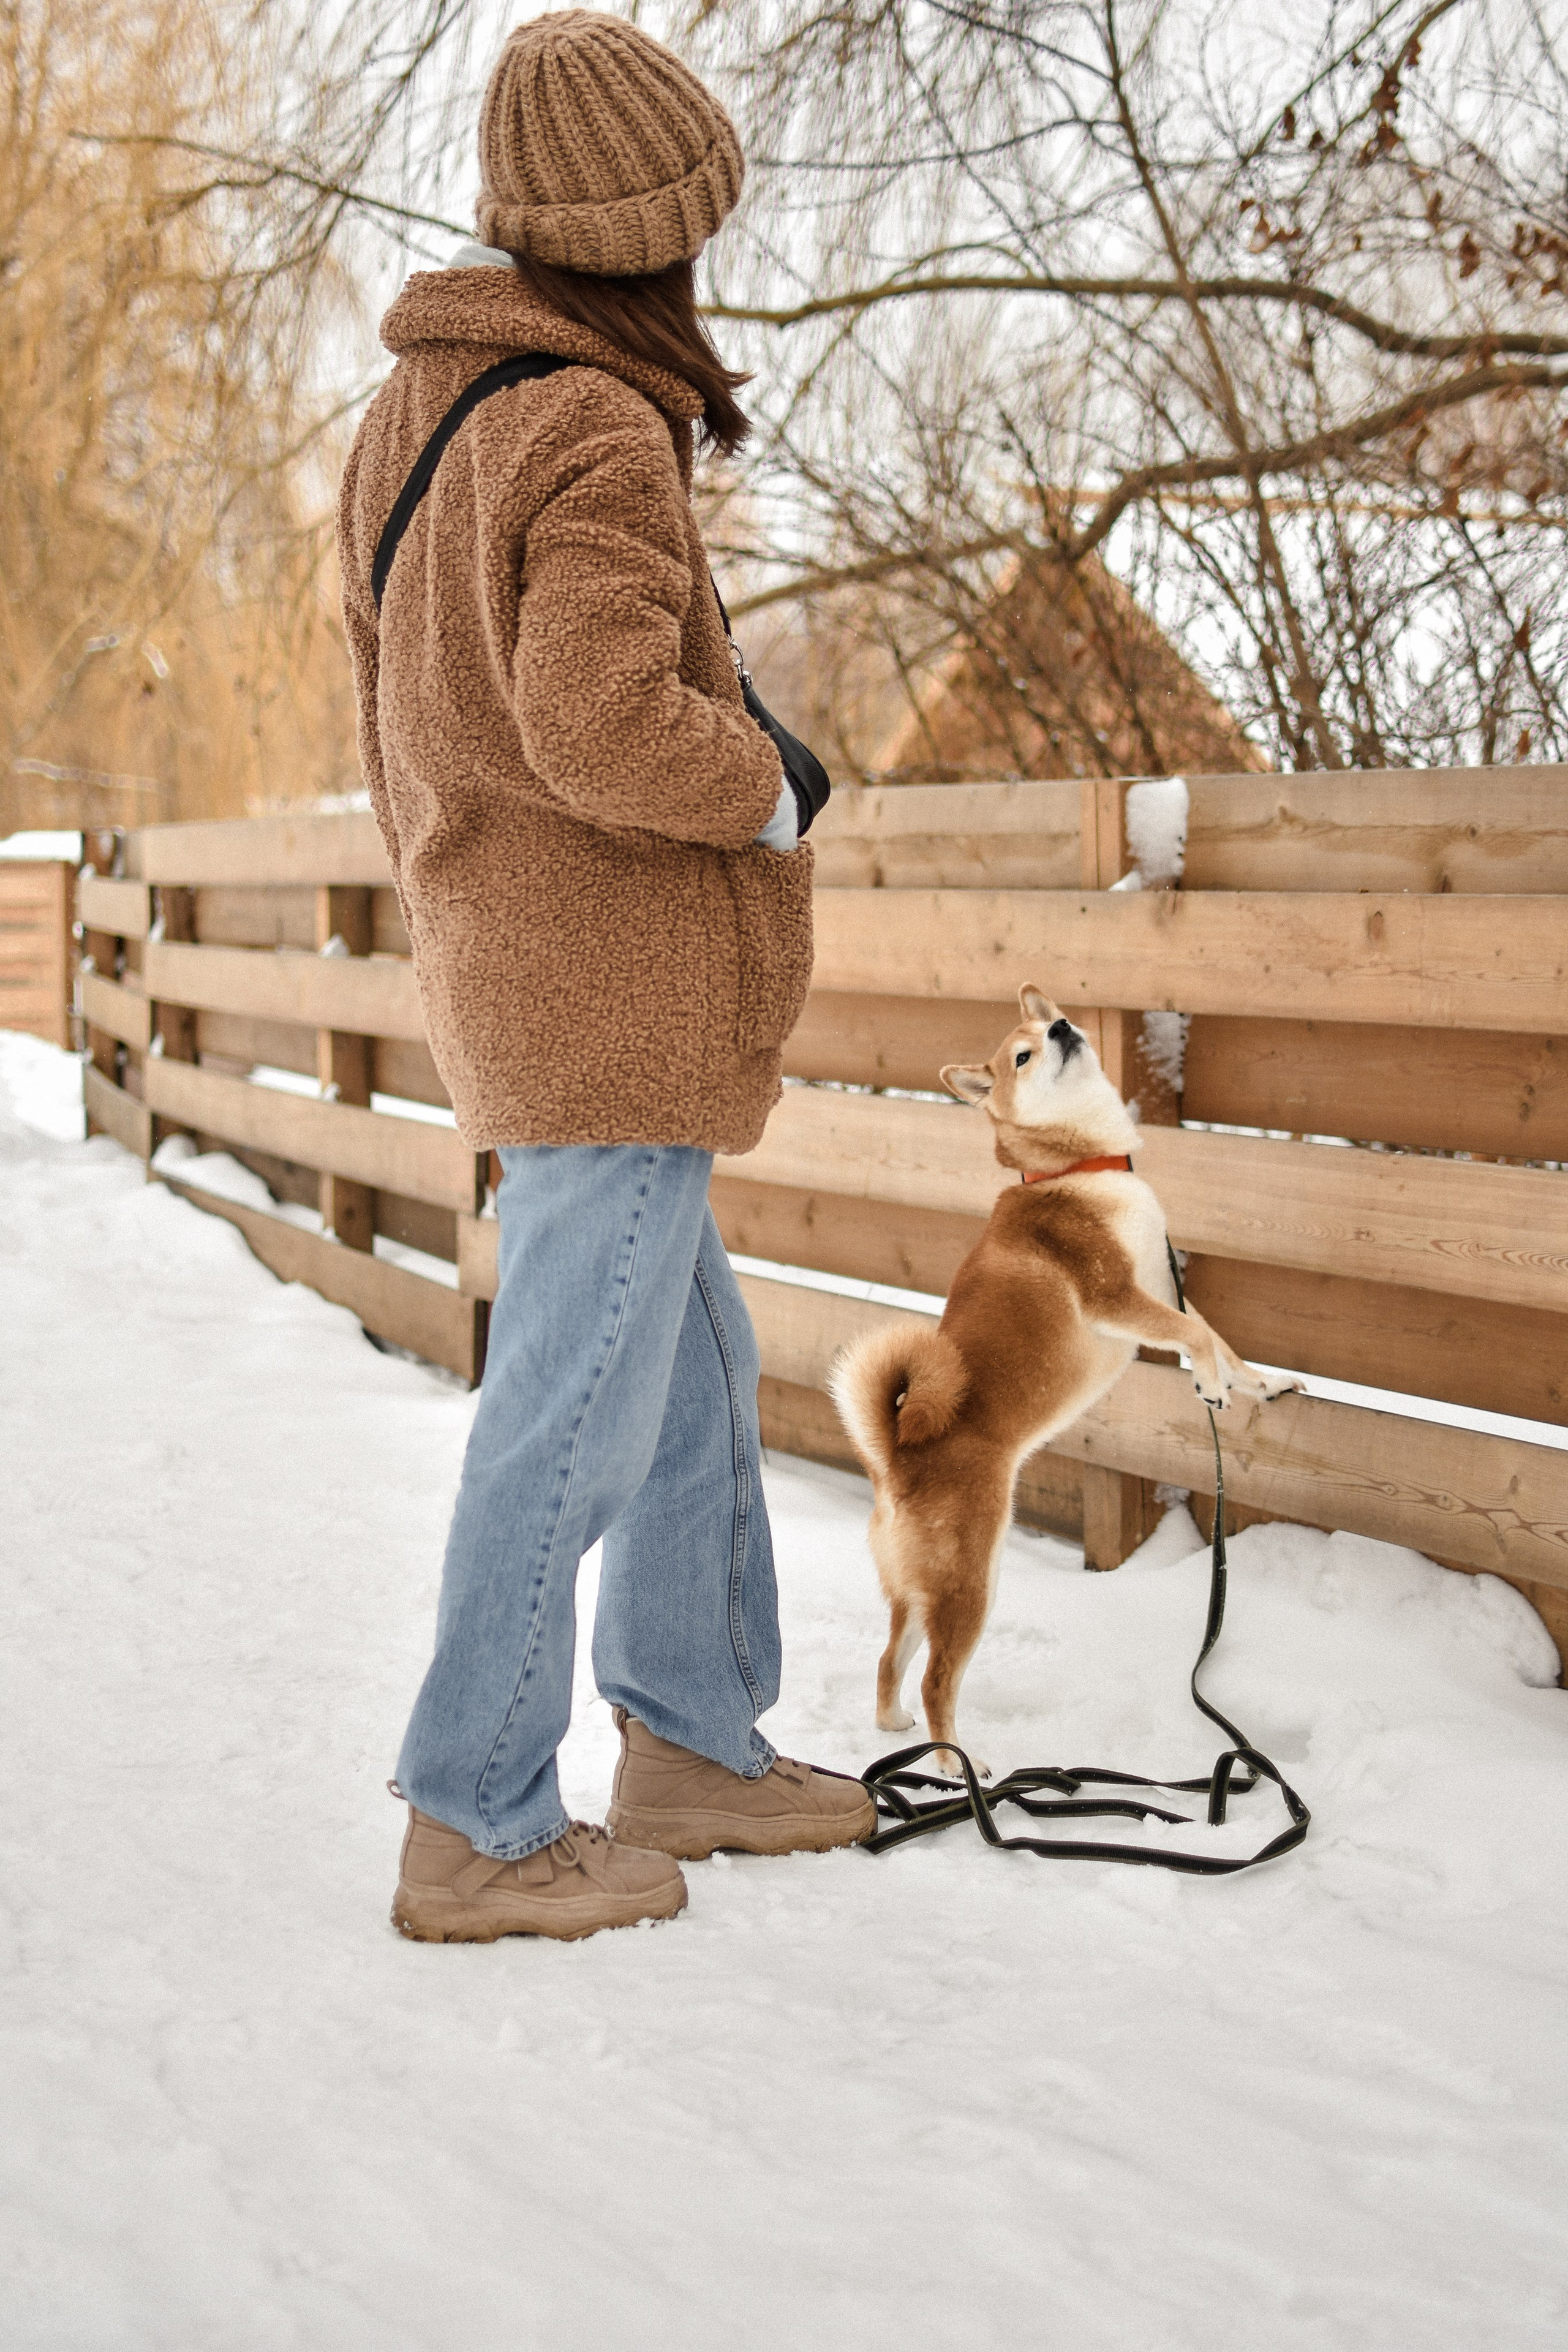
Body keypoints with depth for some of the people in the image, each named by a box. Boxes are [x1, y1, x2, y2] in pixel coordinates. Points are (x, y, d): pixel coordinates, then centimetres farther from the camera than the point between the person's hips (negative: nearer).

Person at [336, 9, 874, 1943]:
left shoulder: (408, 416, 11)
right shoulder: (598, 435, -17)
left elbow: (397, 715, 18)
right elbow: (600, 722, -28)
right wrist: (770, 786, -10)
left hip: (513, 986, 9)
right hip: (614, 1002, -9)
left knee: (697, 1367, 18)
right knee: (574, 1414, -2)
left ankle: (693, 1743, 28)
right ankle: (475, 1835, 7)